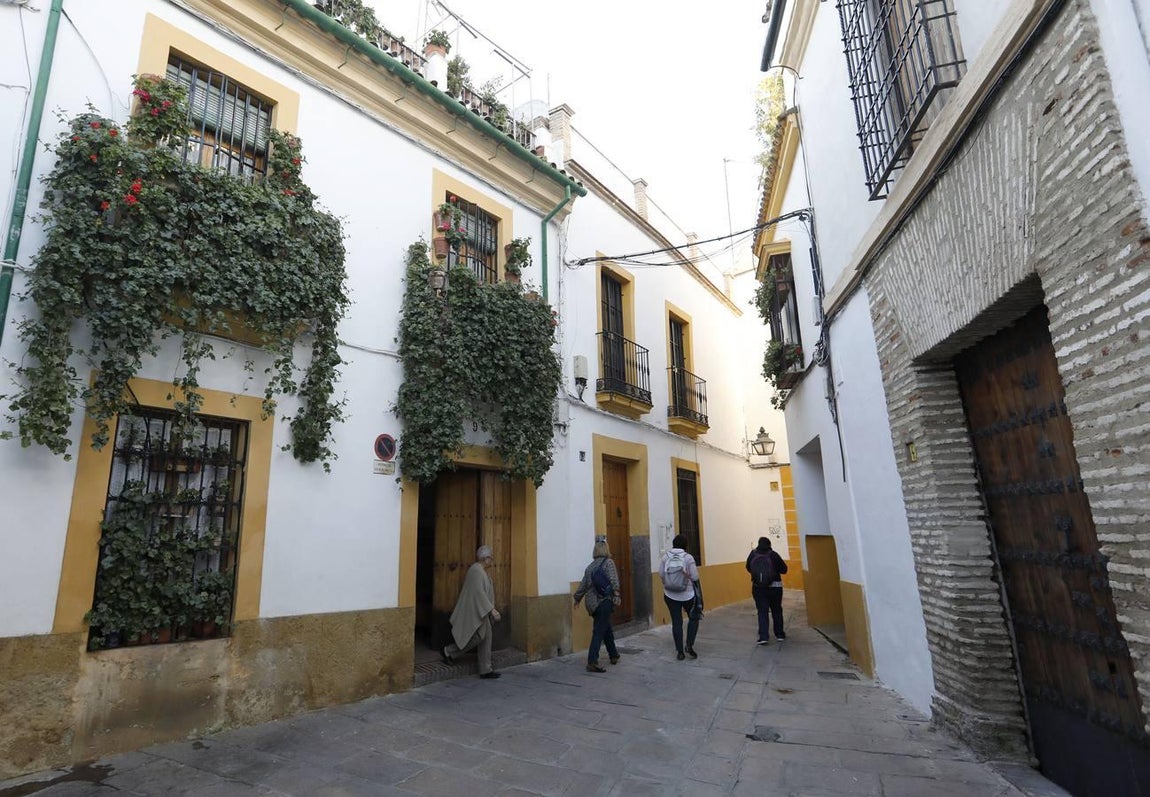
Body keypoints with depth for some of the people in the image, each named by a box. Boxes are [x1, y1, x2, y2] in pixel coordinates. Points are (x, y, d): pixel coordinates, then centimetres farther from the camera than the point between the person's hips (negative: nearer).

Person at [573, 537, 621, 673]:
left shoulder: (590, 566, 14)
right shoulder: (608, 562, -2)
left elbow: (583, 584, 17)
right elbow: (613, 580, -16)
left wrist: (577, 598, 29)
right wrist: (616, 594, -22)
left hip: (591, 602, 6)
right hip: (604, 602, -6)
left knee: (607, 629, 21)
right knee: (599, 632, -6)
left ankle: (614, 655, 33)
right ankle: (592, 662, -12)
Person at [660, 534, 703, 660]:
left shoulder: (666, 557, -5)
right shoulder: (688, 557, -13)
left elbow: (661, 574, -1)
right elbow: (695, 578, -12)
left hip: (670, 595, 2)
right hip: (687, 595, -2)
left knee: (676, 622, 10)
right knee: (694, 618, 18)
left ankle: (679, 651, 14)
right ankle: (689, 645, 8)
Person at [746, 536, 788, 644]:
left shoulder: (753, 554, -6)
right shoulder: (773, 555, -12)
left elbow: (748, 568, 7)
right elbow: (784, 569, -6)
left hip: (758, 588, 1)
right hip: (774, 587, 0)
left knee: (762, 612, 3)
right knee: (777, 611, 17)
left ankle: (763, 636, -7)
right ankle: (779, 634, 28)